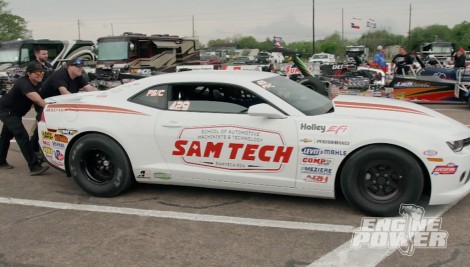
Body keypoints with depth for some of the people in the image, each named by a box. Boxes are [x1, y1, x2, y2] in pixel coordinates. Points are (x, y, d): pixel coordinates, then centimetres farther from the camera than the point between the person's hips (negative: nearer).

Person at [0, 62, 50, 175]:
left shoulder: (38, 83, -4)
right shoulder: (24, 83, -31)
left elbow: (37, 99, 12)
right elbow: (38, 100, -45)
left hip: (14, 112, 10)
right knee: (22, 135, -19)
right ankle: (34, 166, -23)